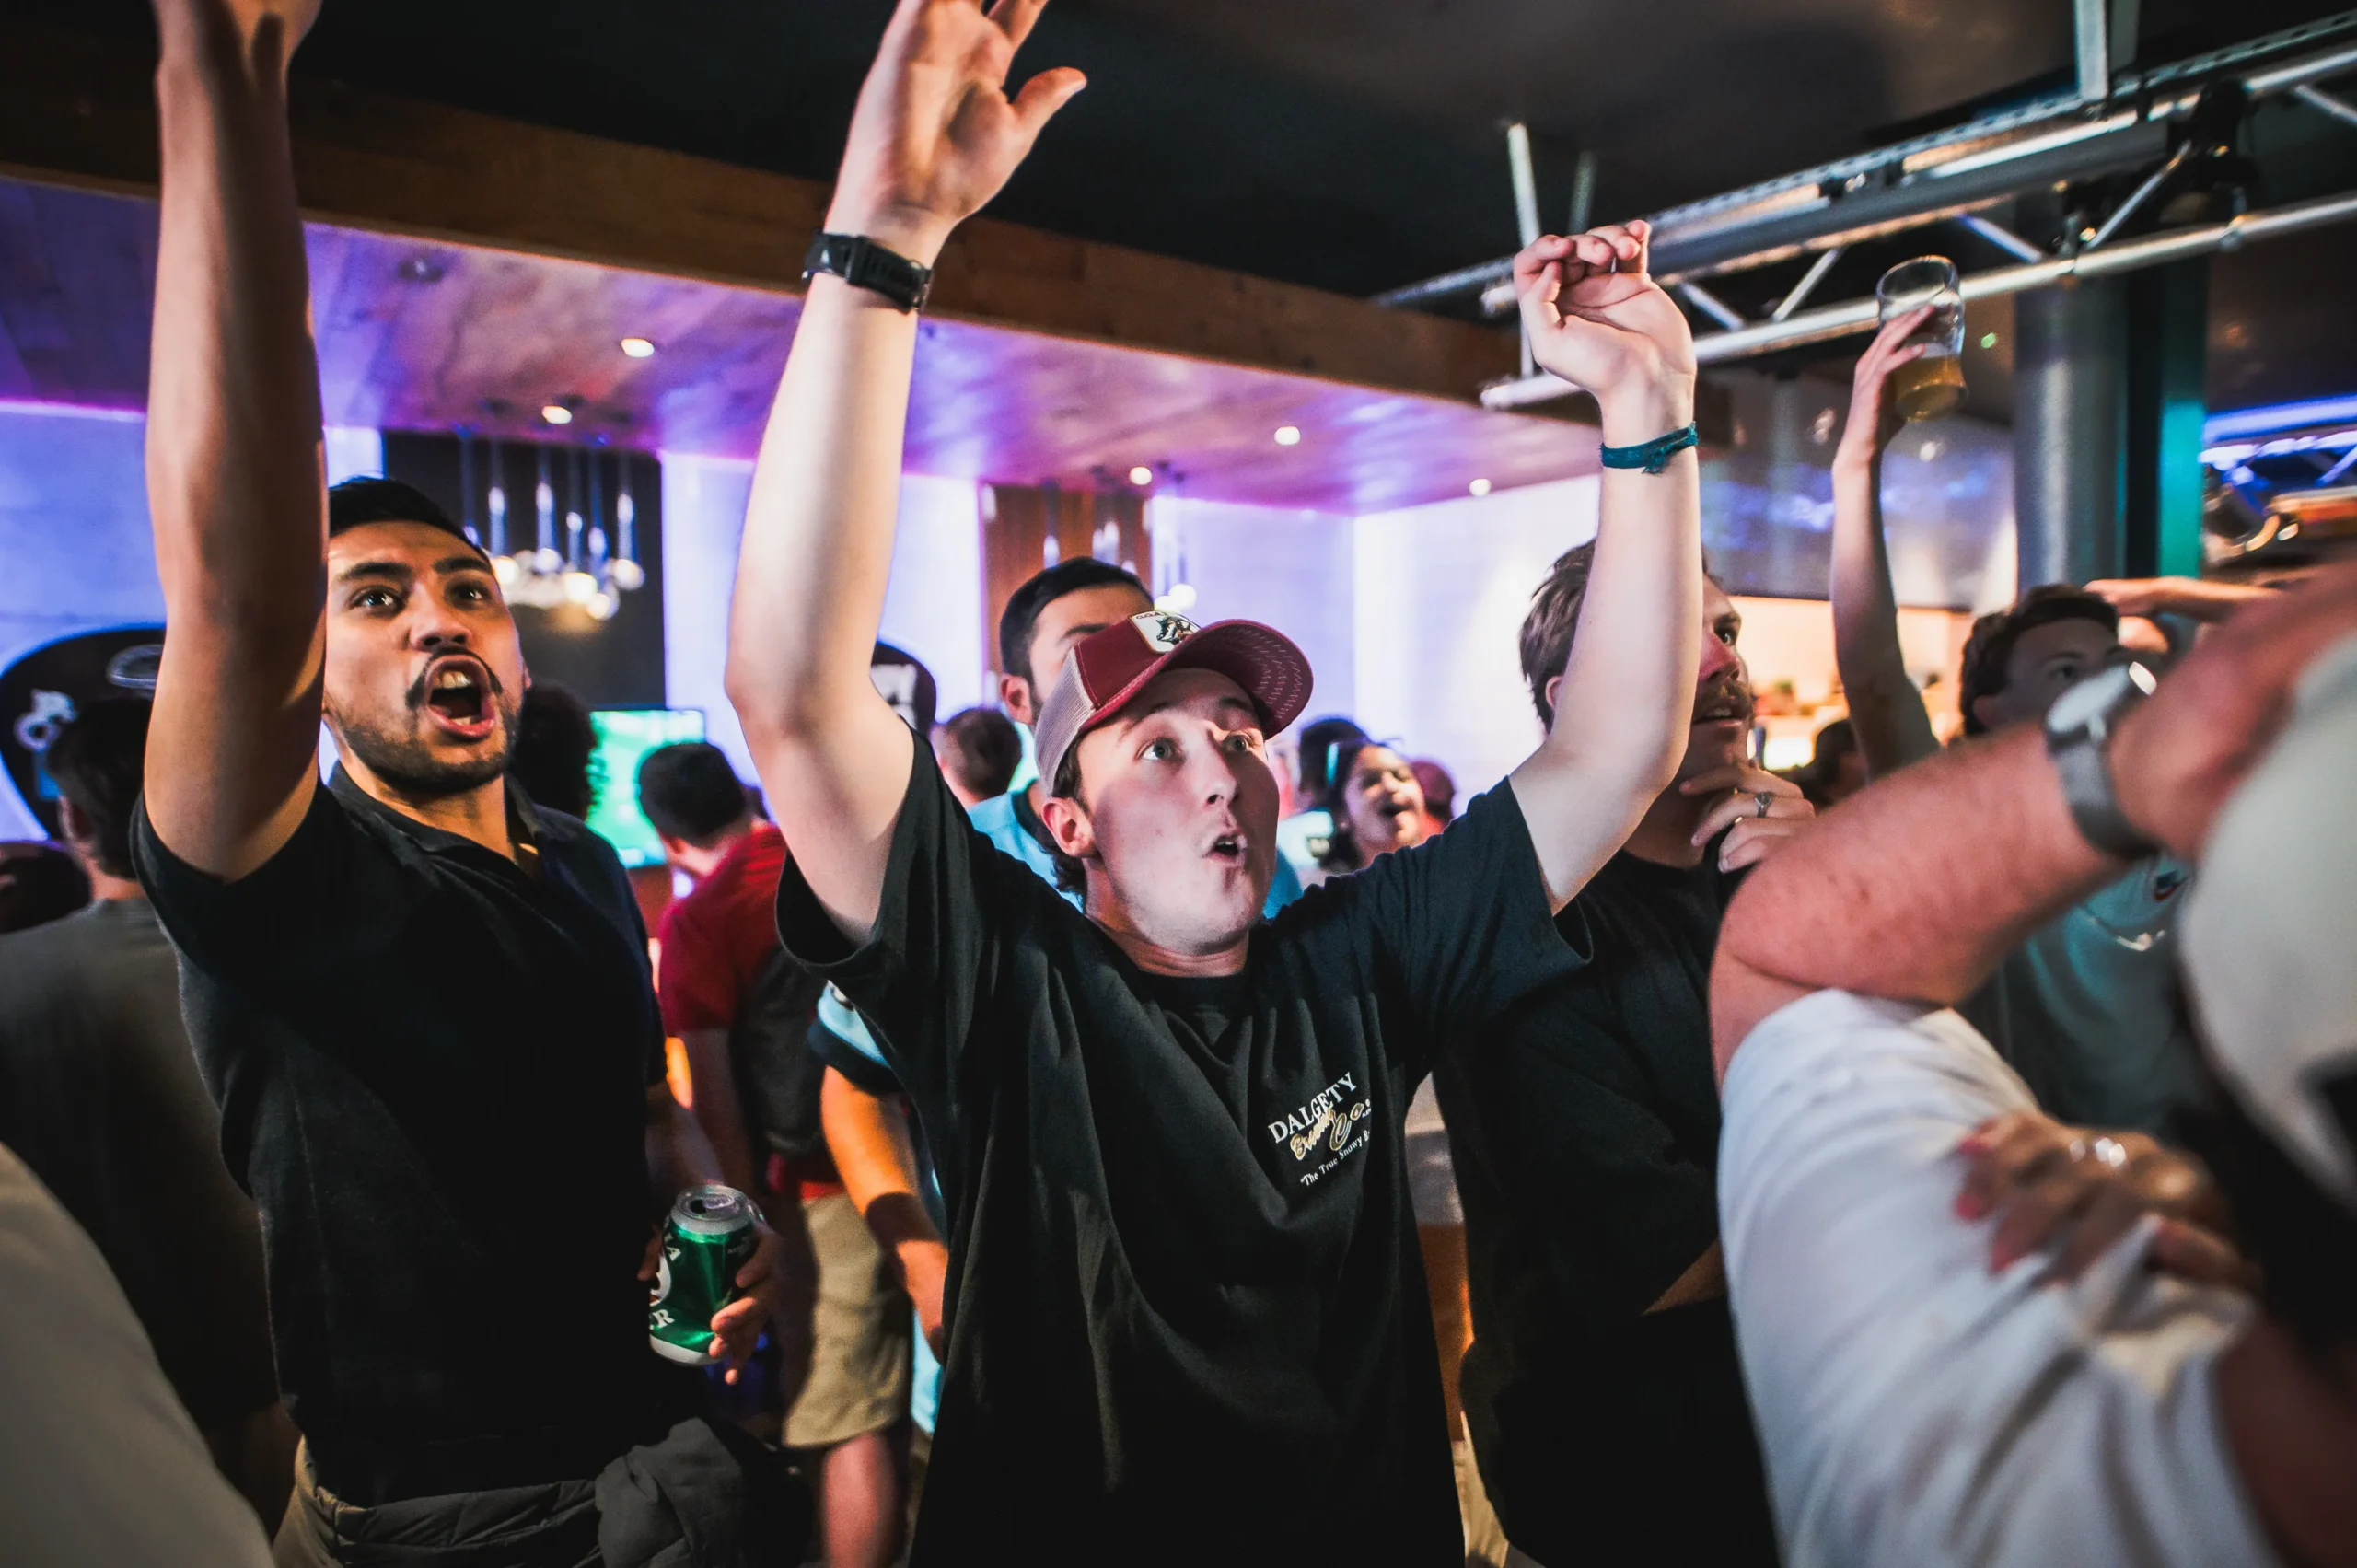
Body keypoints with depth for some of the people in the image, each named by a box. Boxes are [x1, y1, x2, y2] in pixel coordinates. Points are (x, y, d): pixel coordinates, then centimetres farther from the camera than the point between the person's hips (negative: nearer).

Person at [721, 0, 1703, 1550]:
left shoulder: (1356, 964, -1)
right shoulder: (1002, 981, -11)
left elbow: (1617, 747, -5)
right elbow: (795, 691, -25)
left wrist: (1649, 407, -12)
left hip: (1384, 1527, 4)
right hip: (1062, 1532, -3)